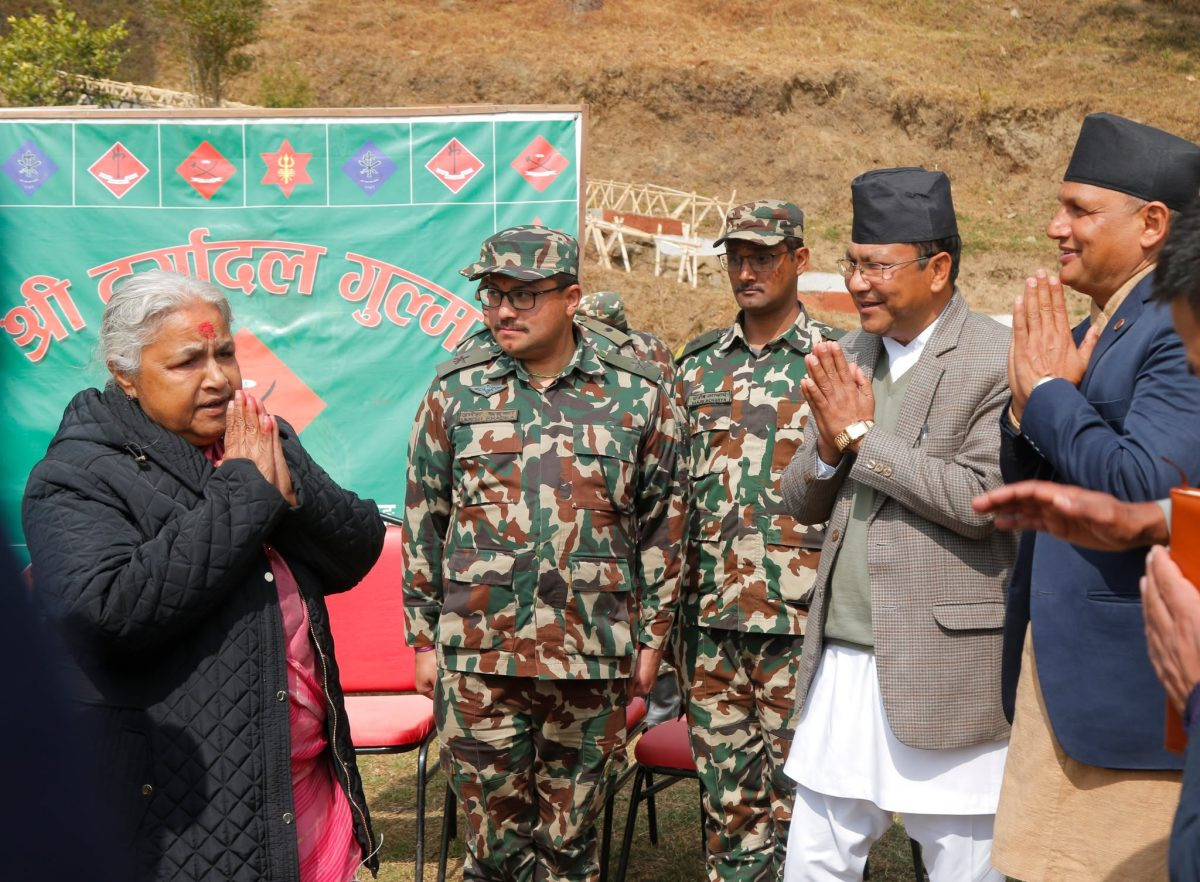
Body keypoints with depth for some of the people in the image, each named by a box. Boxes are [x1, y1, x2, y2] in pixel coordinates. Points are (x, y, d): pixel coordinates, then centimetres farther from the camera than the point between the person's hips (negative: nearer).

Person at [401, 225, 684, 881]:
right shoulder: (455, 391, 4)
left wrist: (651, 637, 5)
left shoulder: (638, 396, 2)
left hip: (593, 660, 0)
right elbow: (423, 522, 8)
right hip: (477, 656, 0)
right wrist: (424, 639, 7)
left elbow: (662, 525, 7)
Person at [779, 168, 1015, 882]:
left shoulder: (999, 361, -10)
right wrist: (829, 445, -9)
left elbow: (982, 503, -20)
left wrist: (863, 434, -15)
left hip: (946, 669, -6)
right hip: (843, 662, 7)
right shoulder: (847, 358, 11)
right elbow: (805, 503, 13)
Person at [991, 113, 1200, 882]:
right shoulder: (1085, 336, 13)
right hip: (1056, 678, 9)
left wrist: (1049, 390, -14)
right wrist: (1029, 400, -5)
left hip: (1129, 693, -9)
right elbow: (1020, 493, 14)